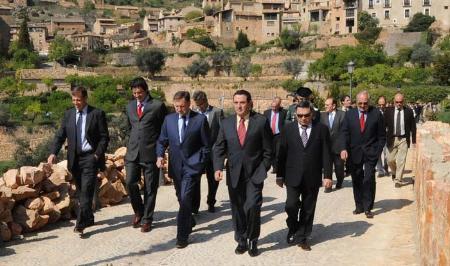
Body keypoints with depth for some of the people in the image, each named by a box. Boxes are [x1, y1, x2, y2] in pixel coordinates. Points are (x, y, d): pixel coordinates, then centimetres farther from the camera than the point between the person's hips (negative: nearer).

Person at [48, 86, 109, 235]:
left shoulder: (97, 114, -2)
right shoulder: (68, 114, 9)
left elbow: (104, 137, -2)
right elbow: (60, 136, 8)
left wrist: (97, 154, -12)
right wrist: (53, 153, -7)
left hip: (90, 157, -4)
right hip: (74, 158, 5)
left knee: (86, 191, -11)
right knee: (80, 191, 12)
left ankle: (81, 224, -10)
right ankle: (88, 219, 26)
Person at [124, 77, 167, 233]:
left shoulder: (158, 106, -4)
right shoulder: (130, 106, 12)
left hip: (151, 153, -4)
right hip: (133, 152, 4)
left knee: (150, 187, 3)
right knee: (130, 183, -5)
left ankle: (146, 219, 15)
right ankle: (138, 211, 19)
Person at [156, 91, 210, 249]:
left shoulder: (200, 119, -5)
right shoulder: (169, 119, 7)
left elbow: (206, 145, -1)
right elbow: (162, 141, 11)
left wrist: (201, 164, -4)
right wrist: (160, 155, -7)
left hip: (192, 166, -5)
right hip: (176, 165, 5)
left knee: (185, 199, -14)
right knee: (182, 199, 17)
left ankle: (182, 236, -6)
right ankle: (190, 222, 41)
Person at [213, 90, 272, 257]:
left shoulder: (261, 121, -3)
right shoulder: (226, 123, 6)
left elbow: (267, 149, 0)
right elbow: (219, 148, 5)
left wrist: (263, 170, -4)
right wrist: (218, 168, -9)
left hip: (254, 173, -3)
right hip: (234, 174, 3)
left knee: (252, 207, -12)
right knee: (237, 210, 10)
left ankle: (253, 241, 8)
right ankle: (241, 240, 25)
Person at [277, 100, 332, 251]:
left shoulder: (321, 129, 0)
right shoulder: (288, 129, 2)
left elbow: (326, 154, -1)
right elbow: (281, 154, 4)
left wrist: (327, 176, -5)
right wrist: (280, 175, 3)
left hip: (312, 178, 0)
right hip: (293, 176, 0)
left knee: (308, 209, 7)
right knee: (291, 205, -8)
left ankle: (302, 237, 22)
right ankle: (293, 230, 19)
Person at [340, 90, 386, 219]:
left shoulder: (376, 114, -1)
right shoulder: (349, 114, 5)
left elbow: (382, 135, 4)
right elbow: (344, 133, 2)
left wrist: (378, 151, -4)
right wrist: (344, 149, -12)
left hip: (370, 152, -2)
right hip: (354, 153, 2)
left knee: (369, 179, -9)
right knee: (356, 180, 7)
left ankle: (368, 208, 1)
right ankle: (359, 206, 18)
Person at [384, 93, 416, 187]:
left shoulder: (409, 111, 0)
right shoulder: (388, 111, 0)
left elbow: (413, 127, 4)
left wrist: (414, 140, 2)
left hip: (403, 139, -1)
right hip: (391, 139, 1)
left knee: (401, 160, -5)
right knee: (390, 160, 7)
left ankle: (398, 180, 5)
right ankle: (395, 173, 37)